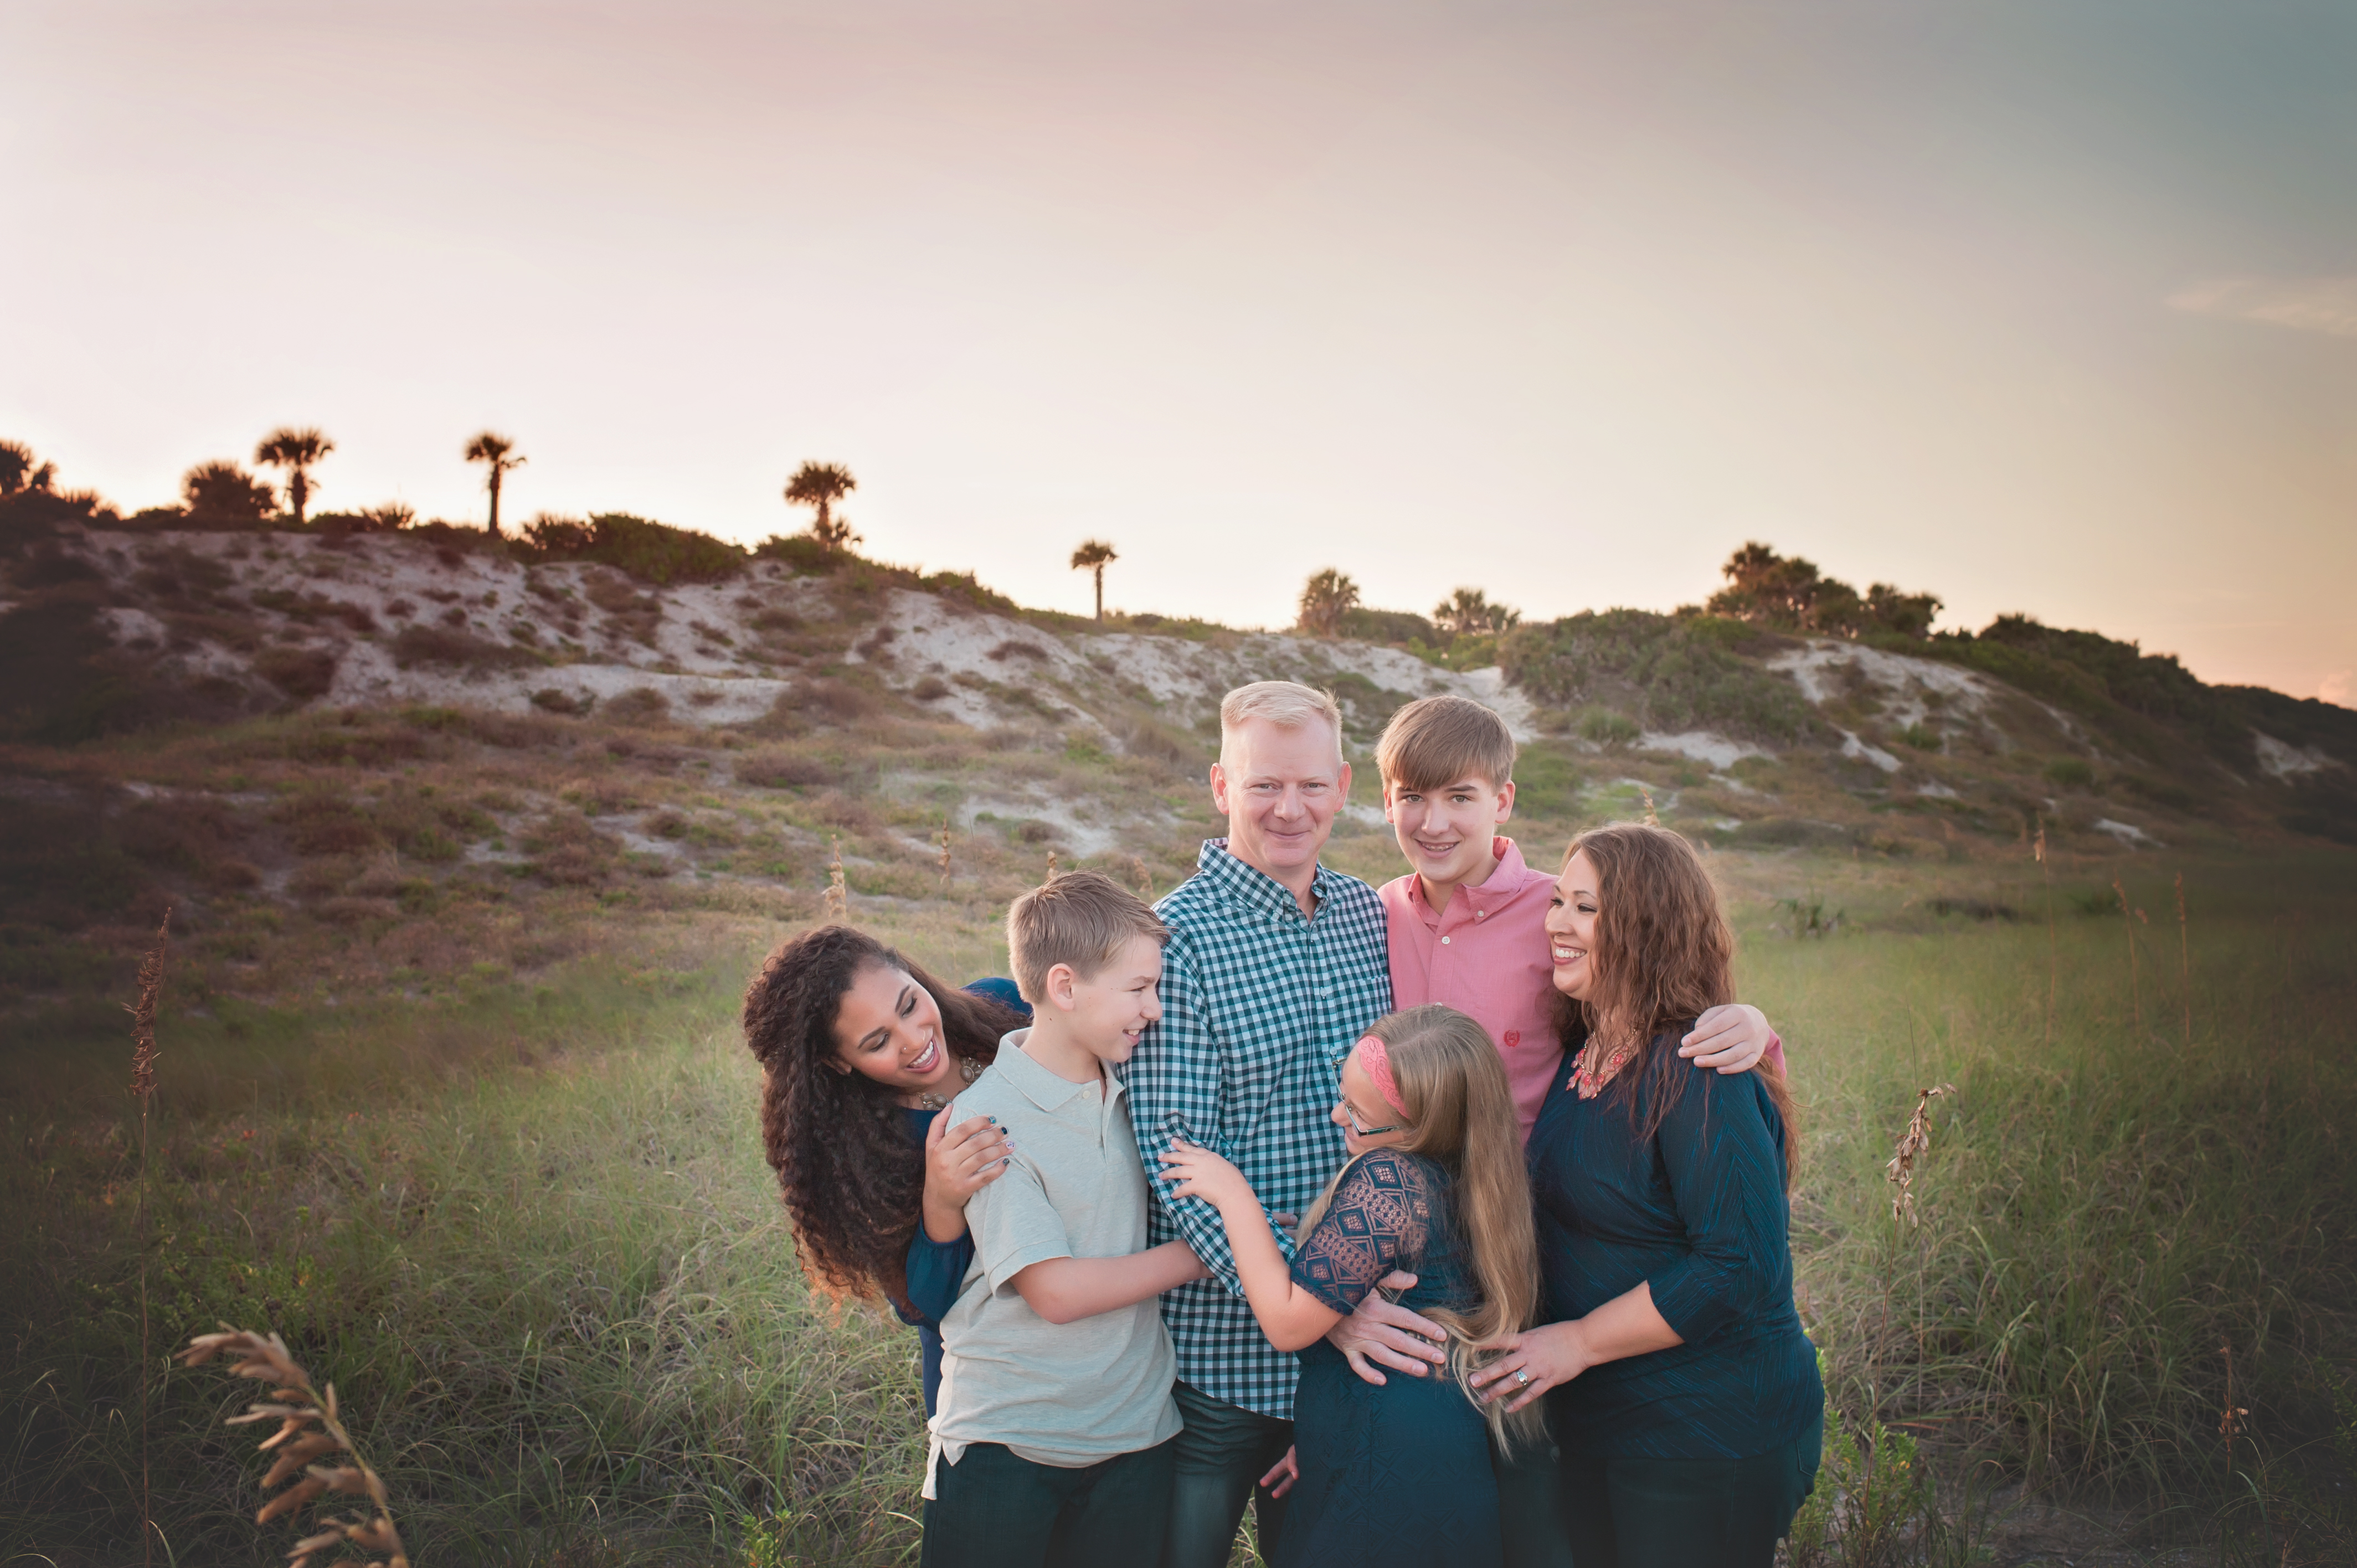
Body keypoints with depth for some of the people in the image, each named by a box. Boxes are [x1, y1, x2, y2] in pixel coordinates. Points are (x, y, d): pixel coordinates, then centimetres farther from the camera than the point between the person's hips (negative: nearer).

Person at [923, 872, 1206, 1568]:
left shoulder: (1134, 1090, 4)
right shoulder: (985, 1119, -16)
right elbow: (1055, 1290, -19)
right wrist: (1203, 1251, -10)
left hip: (1135, 1433, 5)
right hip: (1004, 1446, -5)